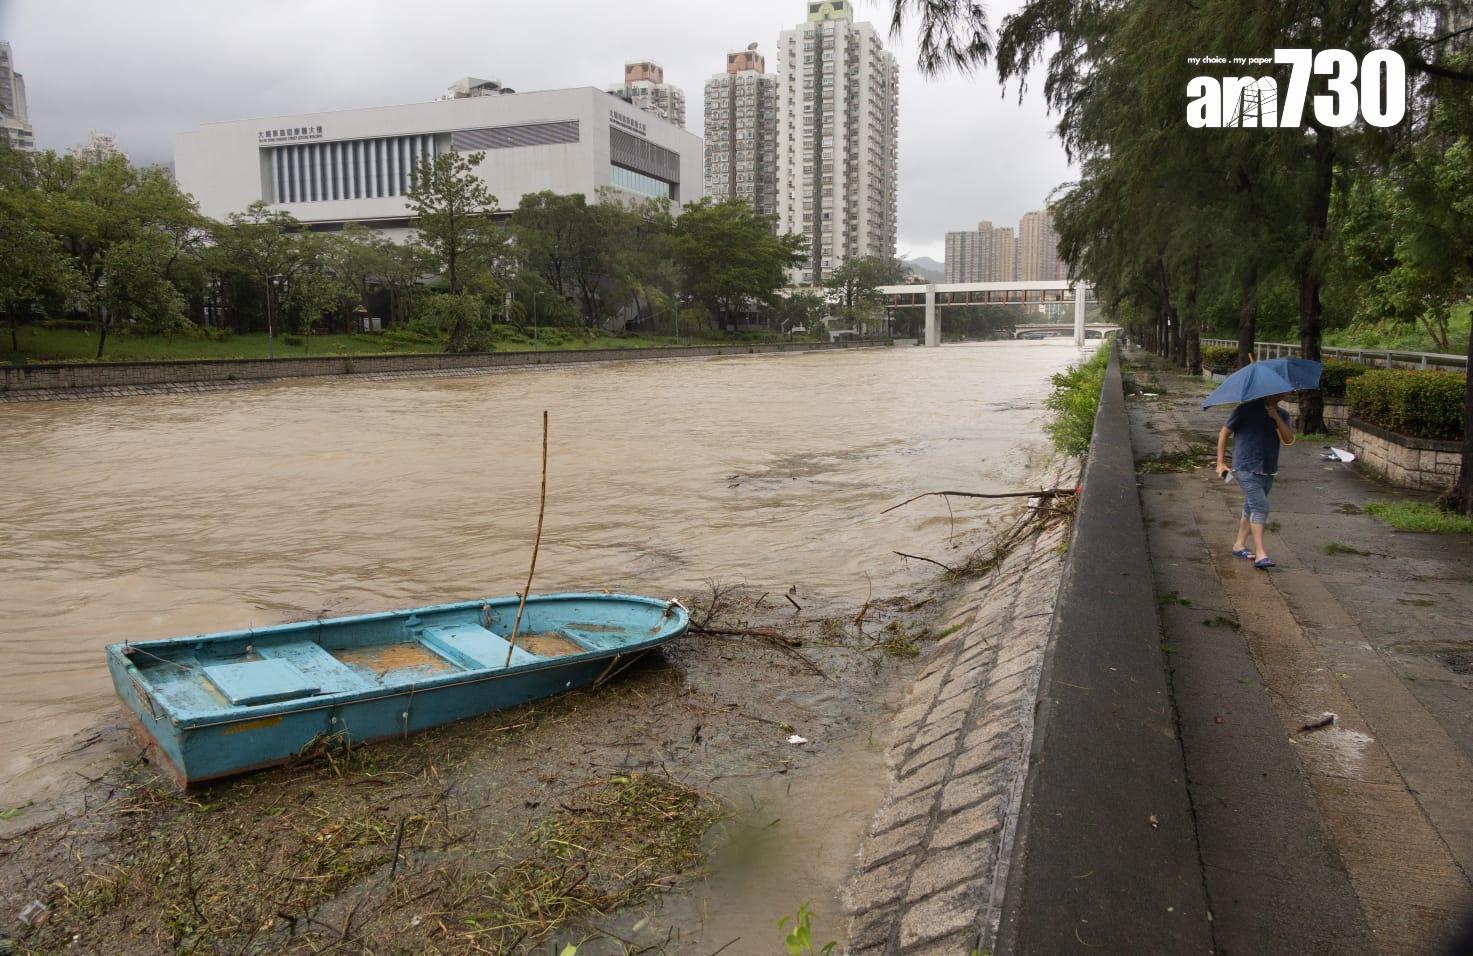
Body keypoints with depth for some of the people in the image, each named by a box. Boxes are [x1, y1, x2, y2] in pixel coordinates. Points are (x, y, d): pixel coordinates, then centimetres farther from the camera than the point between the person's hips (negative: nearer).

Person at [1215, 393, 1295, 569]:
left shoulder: (1281, 415, 9)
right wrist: (1220, 463, -5)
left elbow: (1289, 440, -5)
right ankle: (1260, 554, -16)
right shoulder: (1246, 410, -5)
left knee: (1251, 508, 15)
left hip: (1268, 471, 6)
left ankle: (1239, 545, 29)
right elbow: (1224, 433, 0)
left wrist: (1276, 417, -15)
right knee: (1260, 508, -15)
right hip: (1246, 469, -6)